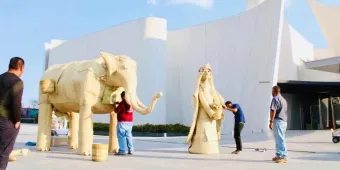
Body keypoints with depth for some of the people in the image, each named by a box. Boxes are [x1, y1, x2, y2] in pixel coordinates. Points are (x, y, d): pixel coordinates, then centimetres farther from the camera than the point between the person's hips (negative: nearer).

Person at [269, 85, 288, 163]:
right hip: (284, 121, 10)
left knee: (279, 139, -9)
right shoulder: (283, 99, 20)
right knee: (279, 139, 14)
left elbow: (273, 110, -18)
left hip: (278, 121, -10)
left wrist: (271, 121, -19)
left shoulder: (275, 98, -9)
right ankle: (279, 155, 18)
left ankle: (284, 157, -9)